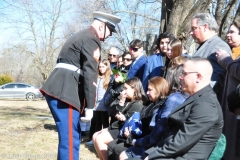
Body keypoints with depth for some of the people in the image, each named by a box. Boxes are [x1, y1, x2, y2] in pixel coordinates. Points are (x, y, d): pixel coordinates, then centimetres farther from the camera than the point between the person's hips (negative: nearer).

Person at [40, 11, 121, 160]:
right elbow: (90, 73, -16)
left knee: (73, 134, 16)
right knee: (70, 137, -7)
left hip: (59, 90, 10)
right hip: (64, 92, -10)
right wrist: (90, 106, -15)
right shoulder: (92, 39, -7)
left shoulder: (81, 36, 24)